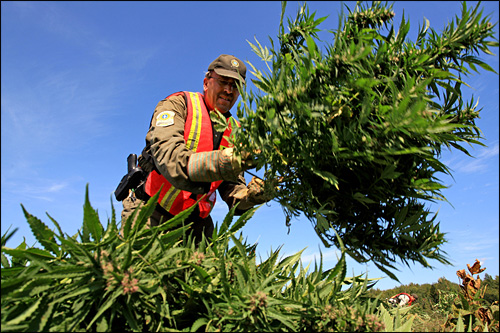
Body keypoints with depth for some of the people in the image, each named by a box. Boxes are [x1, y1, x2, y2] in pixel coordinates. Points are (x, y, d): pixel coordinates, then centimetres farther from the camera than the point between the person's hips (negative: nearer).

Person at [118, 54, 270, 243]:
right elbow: (168, 158, -25)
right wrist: (220, 162, -41)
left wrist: (249, 196, -20)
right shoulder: (177, 104, -5)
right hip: (150, 213, -4)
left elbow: (232, 188, 4)